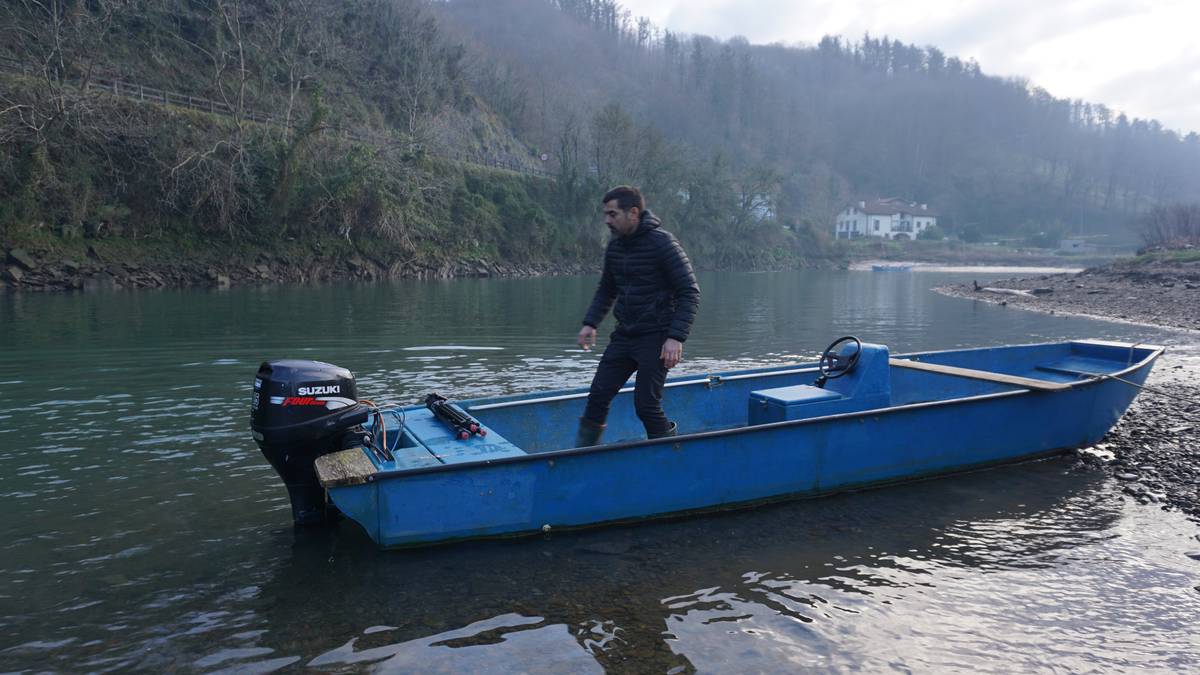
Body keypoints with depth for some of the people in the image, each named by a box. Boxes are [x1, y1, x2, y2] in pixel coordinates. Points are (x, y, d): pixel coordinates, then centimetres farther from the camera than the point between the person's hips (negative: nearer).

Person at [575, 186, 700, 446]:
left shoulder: (662, 243, -14)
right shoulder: (615, 246, 7)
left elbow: (690, 292, -15)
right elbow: (607, 289, 22)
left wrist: (676, 337, -23)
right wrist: (590, 323, 9)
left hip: (656, 338, -6)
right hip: (624, 335, 7)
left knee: (646, 404, -8)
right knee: (598, 395, 3)